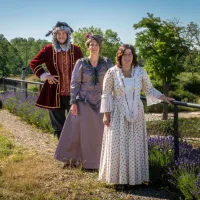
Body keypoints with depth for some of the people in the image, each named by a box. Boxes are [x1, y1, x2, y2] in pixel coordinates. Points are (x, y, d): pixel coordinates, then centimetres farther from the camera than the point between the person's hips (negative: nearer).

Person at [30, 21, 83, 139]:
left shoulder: (76, 50, 2)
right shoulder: (48, 49, 0)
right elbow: (34, 63, 6)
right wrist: (44, 76, -4)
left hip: (73, 93, 0)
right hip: (55, 93, 0)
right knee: (58, 124, 9)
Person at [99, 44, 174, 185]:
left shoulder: (140, 72, -2)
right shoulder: (112, 72, -8)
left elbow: (149, 90, 10)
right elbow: (106, 94, -3)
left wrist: (165, 98, 2)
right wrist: (106, 115, -6)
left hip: (136, 114, 2)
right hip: (118, 114, -2)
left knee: (135, 146, 7)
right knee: (117, 146, 0)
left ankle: (134, 177, 19)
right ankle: (117, 177, 13)